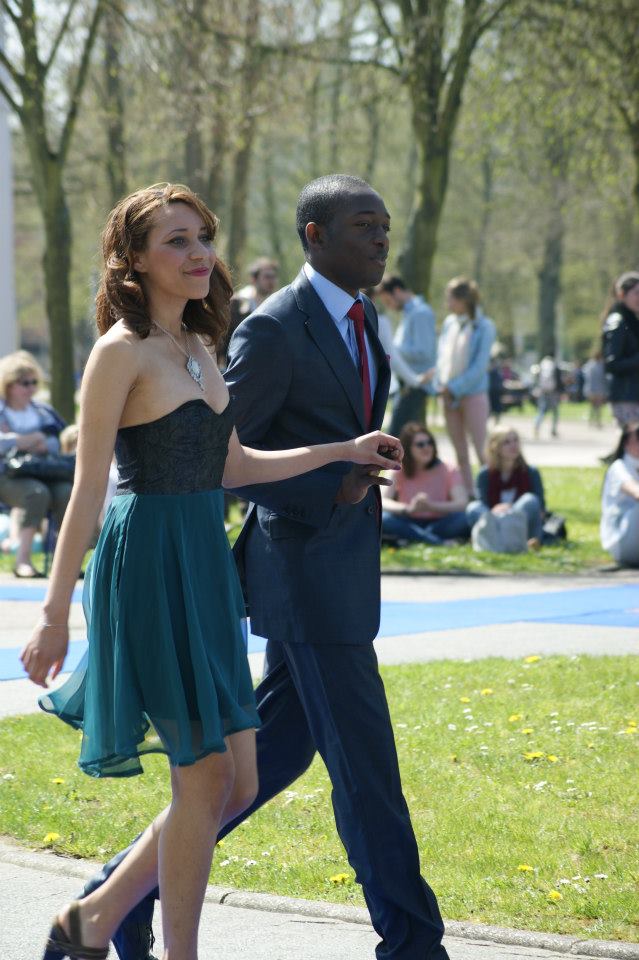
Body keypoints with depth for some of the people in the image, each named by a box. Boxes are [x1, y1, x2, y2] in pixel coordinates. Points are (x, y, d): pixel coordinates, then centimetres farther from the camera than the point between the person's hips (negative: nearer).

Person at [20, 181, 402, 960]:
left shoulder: (197, 348, 14)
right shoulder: (122, 351, -10)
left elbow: (232, 466, 20)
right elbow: (88, 490, -13)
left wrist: (344, 451, 16)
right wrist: (54, 613, -13)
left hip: (205, 567, 8)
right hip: (149, 566, -8)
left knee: (235, 782, 8)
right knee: (205, 775, -4)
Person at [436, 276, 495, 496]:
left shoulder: (484, 327, -9)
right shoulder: (449, 323, 8)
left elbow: (479, 365, -13)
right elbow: (442, 355, 13)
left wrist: (454, 388, -14)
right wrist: (441, 385, -2)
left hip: (473, 393, -6)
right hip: (450, 395, 6)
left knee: (481, 449, -8)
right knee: (460, 452, 9)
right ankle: (467, 492, 16)